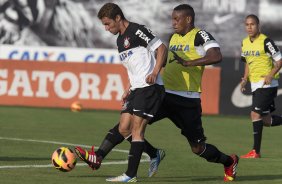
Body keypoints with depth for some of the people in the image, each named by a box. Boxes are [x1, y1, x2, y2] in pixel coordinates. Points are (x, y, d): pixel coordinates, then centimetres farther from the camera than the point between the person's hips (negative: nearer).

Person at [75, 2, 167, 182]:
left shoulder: (137, 31, -10)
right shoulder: (121, 40, 18)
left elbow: (161, 48, -13)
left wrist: (155, 73, -25)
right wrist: (128, 89, 21)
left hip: (150, 87, -9)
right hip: (137, 88, 9)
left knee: (136, 129, -10)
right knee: (124, 128, 3)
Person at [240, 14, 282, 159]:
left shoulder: (265, 41, -13)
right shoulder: (245, 43, 10)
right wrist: (245, 79, 8)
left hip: (267, 84, -8)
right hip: (255, 85, 8)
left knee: (255, 114, -15)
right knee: (266, 120, 8)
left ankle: (256, 151, -12)